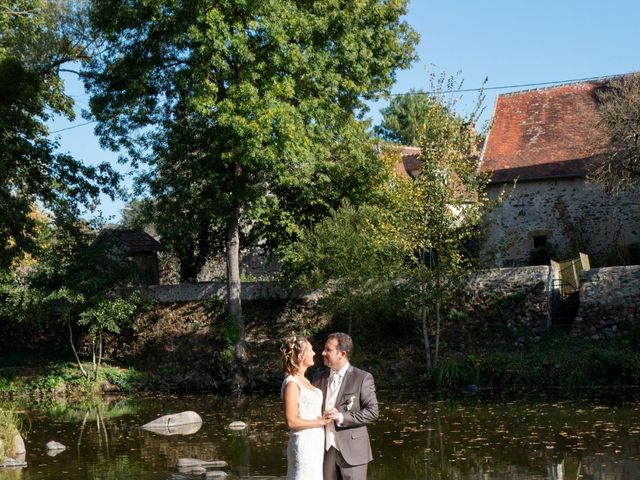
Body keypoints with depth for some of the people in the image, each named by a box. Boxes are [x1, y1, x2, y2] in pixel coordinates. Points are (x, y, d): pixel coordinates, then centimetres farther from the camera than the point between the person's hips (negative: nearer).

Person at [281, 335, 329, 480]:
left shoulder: (304, 380, 13)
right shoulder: (292, 384, -14)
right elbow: (291, 421, -19)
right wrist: (321, 421, -15)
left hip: (315, 443, 9)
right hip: (304, 444, -9)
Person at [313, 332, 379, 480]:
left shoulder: (362, 378, -4)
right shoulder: (319, 379, 11)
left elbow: (372, 411, -9)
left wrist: (342, 417, -20)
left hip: (351, 450, -5)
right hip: (324, 450, 5)